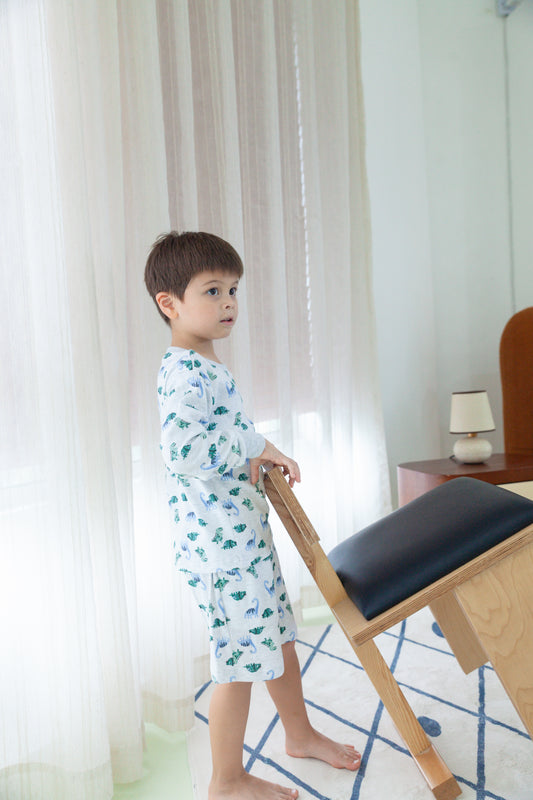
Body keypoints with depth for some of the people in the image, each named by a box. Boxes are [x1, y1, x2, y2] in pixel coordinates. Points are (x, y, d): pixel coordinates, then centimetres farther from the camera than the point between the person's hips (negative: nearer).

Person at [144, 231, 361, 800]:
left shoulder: (207, 367, 13)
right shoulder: (183, 373, -20)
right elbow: (182, 451, -32)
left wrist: (257, 457, 4)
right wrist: (256, 446, -22)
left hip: (247, 531, 10)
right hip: (217, 541, -10)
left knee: (278, 636, 22)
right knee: (240, 660, 4)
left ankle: (299, 734, 44)